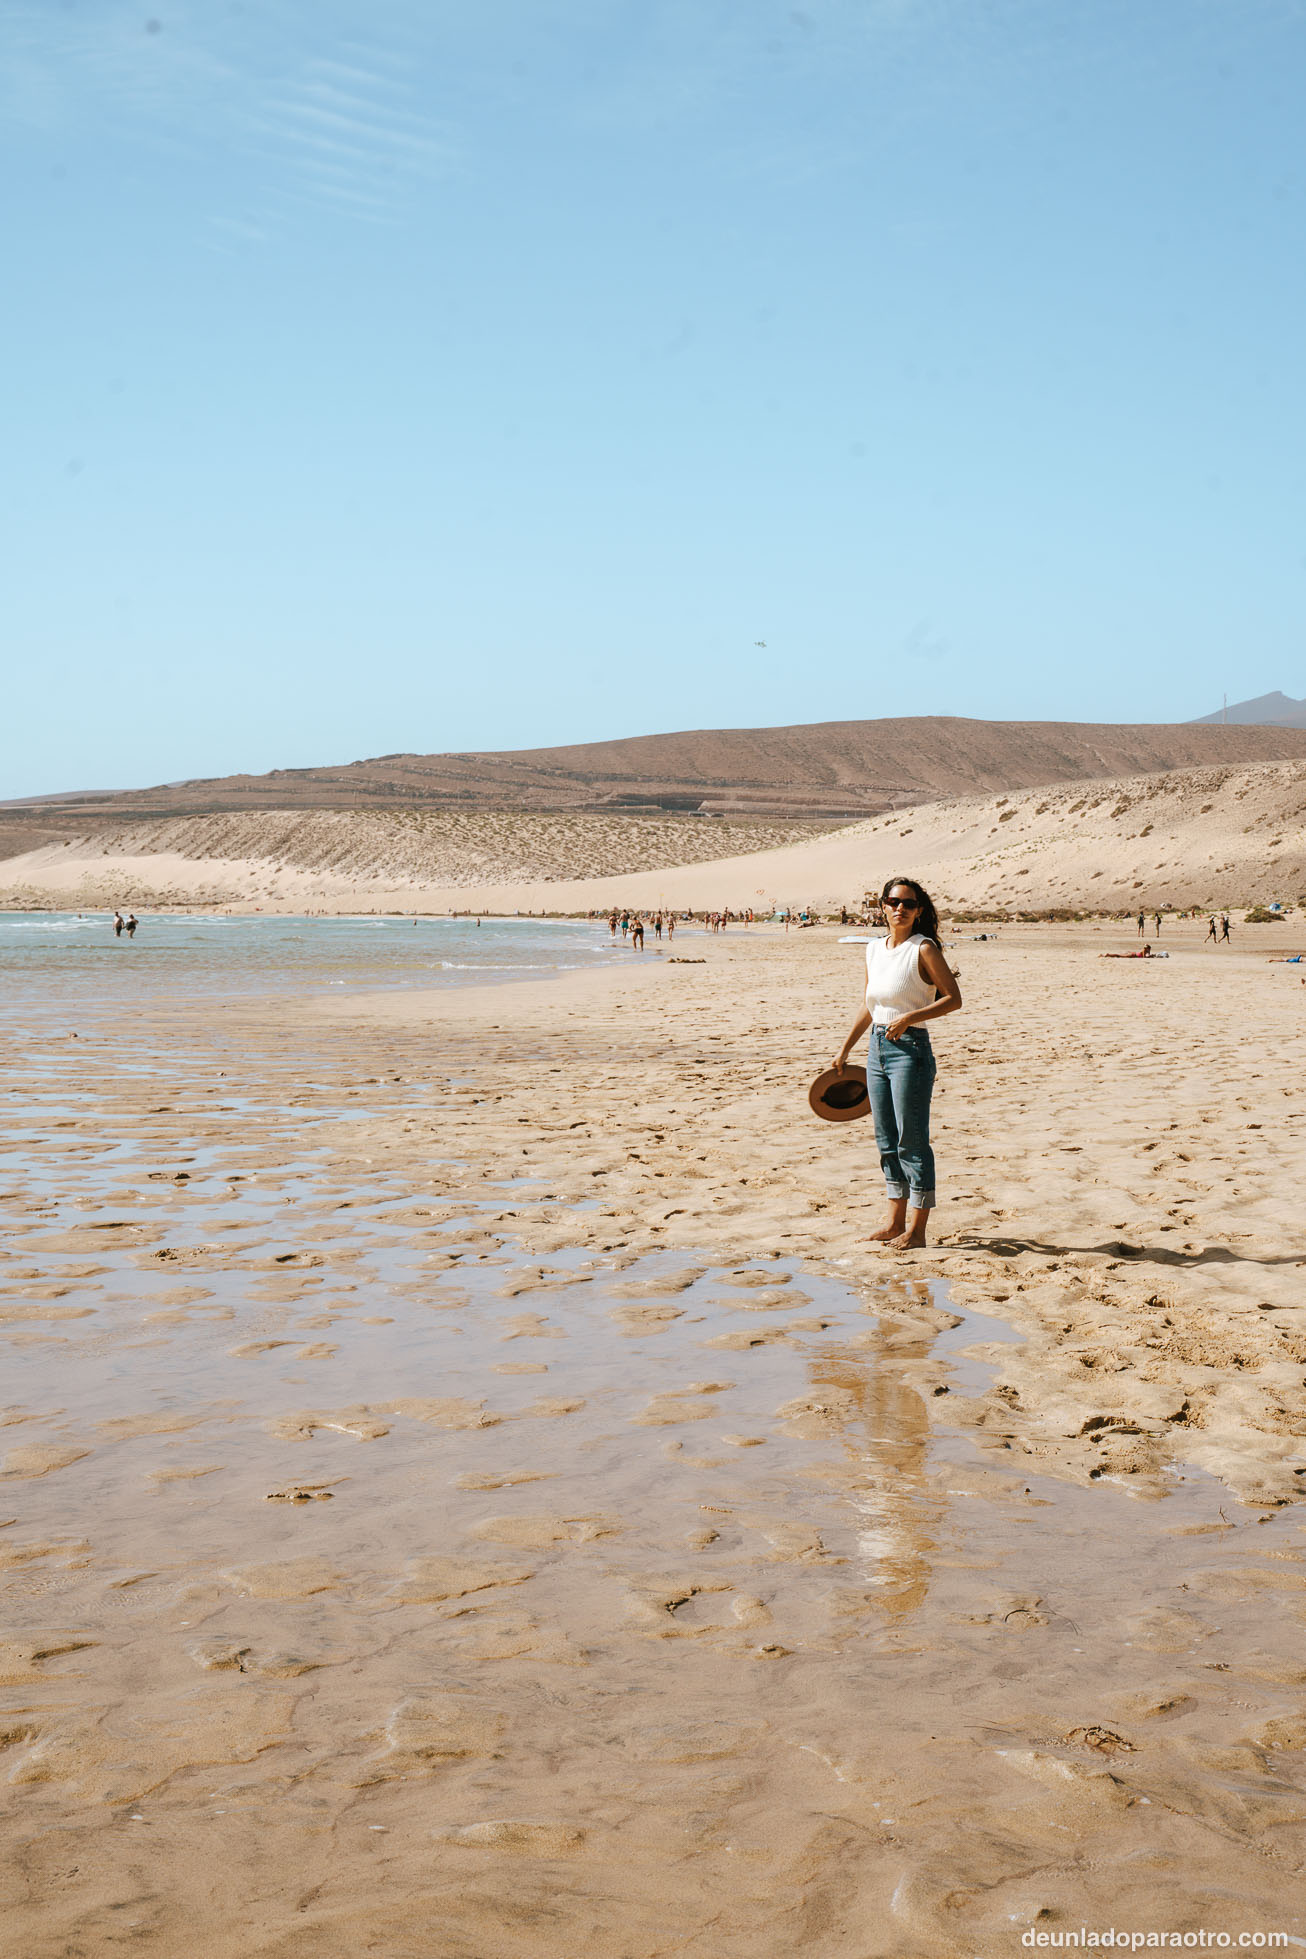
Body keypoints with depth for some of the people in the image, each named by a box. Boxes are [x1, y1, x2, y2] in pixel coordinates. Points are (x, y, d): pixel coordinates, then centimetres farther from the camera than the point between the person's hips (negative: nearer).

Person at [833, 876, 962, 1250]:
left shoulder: (924, 949, -9)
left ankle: (917, 1229, 3)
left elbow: (953, 998, -11)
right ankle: (895, 1220, 21)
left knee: (912, 1140, -3)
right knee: (887, 1140, 12)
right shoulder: (874, 949, 12)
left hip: (910, 1049, -7)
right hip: (878, 1048, 7)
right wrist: (845, 1049, 22)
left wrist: (909, 1017, -21)